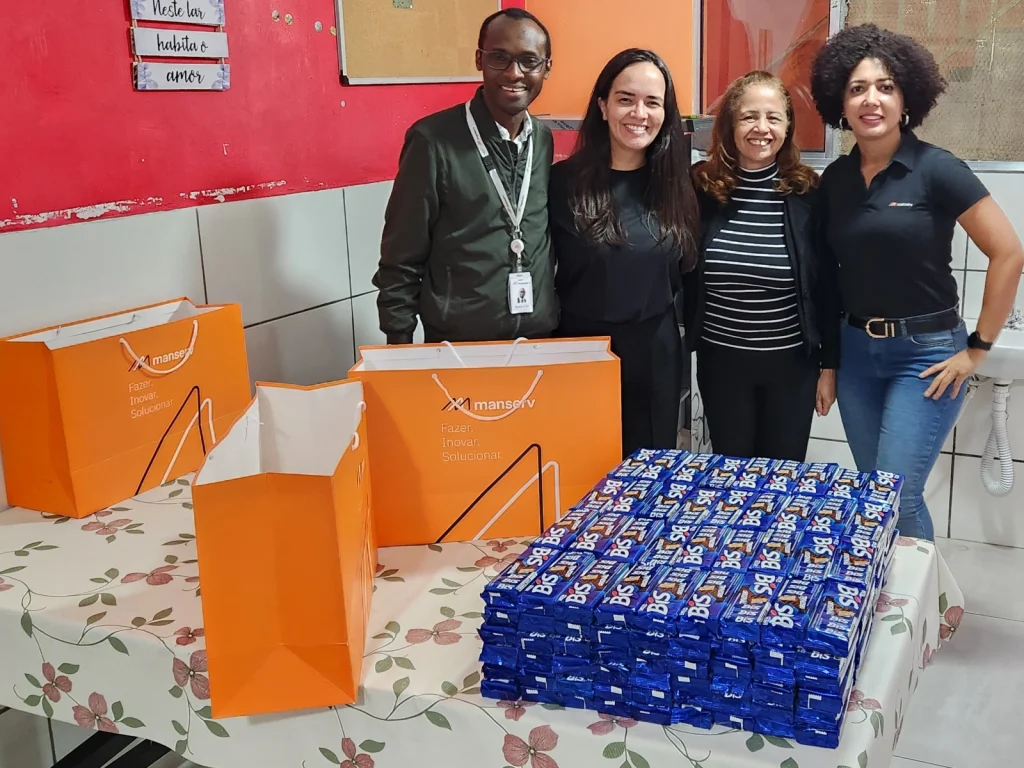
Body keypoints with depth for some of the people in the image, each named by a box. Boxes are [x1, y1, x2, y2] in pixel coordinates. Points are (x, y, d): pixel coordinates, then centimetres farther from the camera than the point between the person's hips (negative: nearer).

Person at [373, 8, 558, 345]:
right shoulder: (433, 141, -12)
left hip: (540, 341, 5)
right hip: (457, 348, -4)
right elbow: (401, 263, -8)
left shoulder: (544, 141, 3)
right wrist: (399, 350, -8)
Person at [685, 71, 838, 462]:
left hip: (792, 362, 0)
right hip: (720, 360, 1)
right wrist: (690, 334, 1)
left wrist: (830, 364, -1)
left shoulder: (808, 194, -6)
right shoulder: (701, 188, -5)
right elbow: (683, 277, 3)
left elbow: (828, 287, -2)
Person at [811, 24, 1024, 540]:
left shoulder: (936, 170, -12)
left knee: (896, 497, -8)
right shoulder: (834, 179, 4)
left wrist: (977, 348, -9)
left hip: (926, 353, -5)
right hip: (856, 351, 5)